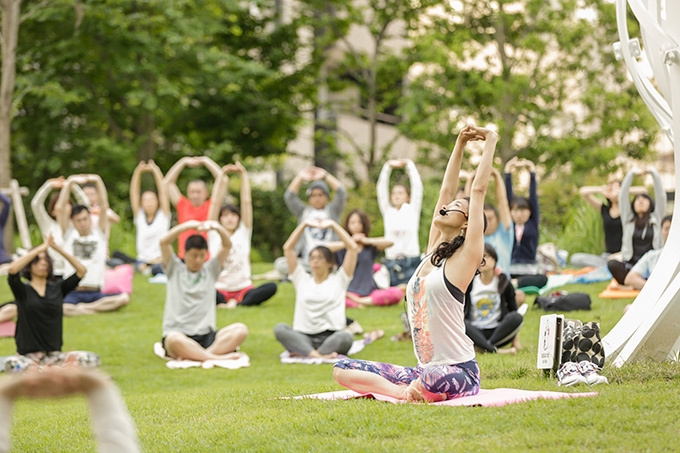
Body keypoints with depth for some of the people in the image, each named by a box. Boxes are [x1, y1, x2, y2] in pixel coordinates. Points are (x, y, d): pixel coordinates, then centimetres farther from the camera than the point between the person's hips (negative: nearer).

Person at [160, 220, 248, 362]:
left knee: (240, 329, -26)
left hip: (206, 336, 3)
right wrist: (189, 225, -12)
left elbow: (227, 245, 7)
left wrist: (217, 227, -14)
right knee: (174, 339, -41)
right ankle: (218, 357, -33)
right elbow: (164, 242, -2)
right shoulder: (175, 269, 13)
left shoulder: (210, 270, 19)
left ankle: (194, 355, -35)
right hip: (178, 333, -3)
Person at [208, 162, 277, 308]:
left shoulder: (243, 233, 12)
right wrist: (222, 175, -4)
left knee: (271, 287, -29)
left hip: (243, 289, 2)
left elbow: (246, 202, 5)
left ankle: (237, 303, -24)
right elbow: (215, 203, 2)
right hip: (220, 289, -2)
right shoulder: (214, 234, 9)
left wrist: (244, 174, 0)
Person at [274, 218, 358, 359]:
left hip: (331, 336, -2)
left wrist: (333, 225, 9)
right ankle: (319, 355, -44)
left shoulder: (338, 279, 16)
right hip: (303, 337, 2)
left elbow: (353, 248, 8)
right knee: (279, 328, -29)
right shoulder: (302, 279, 21)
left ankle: (301, 352, -40)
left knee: (346, 337, -36)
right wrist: (304, 224, 15)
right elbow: (288, 248, 18)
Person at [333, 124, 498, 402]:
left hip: (460, 373, -7)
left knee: (432, 379, -42)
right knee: (342, 370, -4)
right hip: (425, 371, 7)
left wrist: (490, 142, 2)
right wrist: (460, 144, 23)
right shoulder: (432, 254, 15)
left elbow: (479, 190, -4)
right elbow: (446, 191, 19)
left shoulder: (464, 258, -3)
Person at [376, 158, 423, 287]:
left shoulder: (412, 210, 8)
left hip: (410, 261, -3)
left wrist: (409, 164, 7)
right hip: (391, 261, 3)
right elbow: (381, 189, 12)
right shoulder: (388, 212, 14)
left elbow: (417, 187, 4)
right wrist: (388, 166, 9)